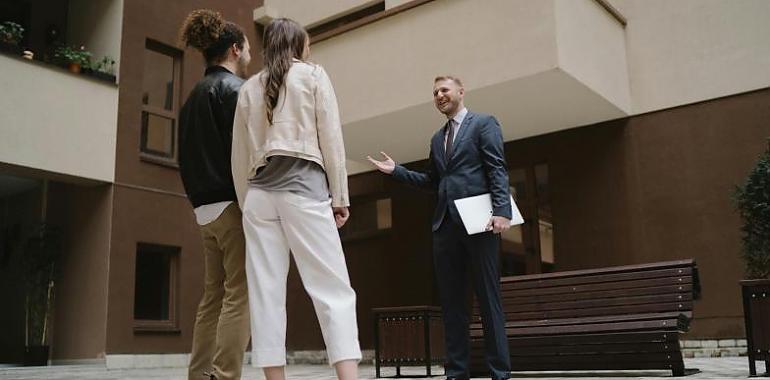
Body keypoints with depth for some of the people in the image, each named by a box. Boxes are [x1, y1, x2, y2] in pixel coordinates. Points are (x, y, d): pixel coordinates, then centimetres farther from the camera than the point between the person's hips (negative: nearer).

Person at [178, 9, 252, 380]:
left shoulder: (195, 94, 20)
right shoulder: (233, 87, -5)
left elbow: (187, 156, 20)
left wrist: (198, 196, 21)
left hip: (206, 207, 9)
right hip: (234, 203, -9)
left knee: (213, 296, 10)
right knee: (240, 295, -9)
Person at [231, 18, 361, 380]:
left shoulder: (249, 87, 19)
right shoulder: (313, 74, 10)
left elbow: (239, 155, 16)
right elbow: (331, 138, 1)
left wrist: (245, 201, 20)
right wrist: (339, 195, 2)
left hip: (260, 191, 4)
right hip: (303, 185, -4)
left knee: (266, 293, 1)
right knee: (333, 288, -8)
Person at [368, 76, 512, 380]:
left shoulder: (484, 123, 3)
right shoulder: (438, 138, 23)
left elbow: (498, 170, -7)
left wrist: (501, 211, -19)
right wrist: (395, 170, 16)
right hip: (445, 224, 6)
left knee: (488, 298, -3)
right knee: (451, 301, 5)